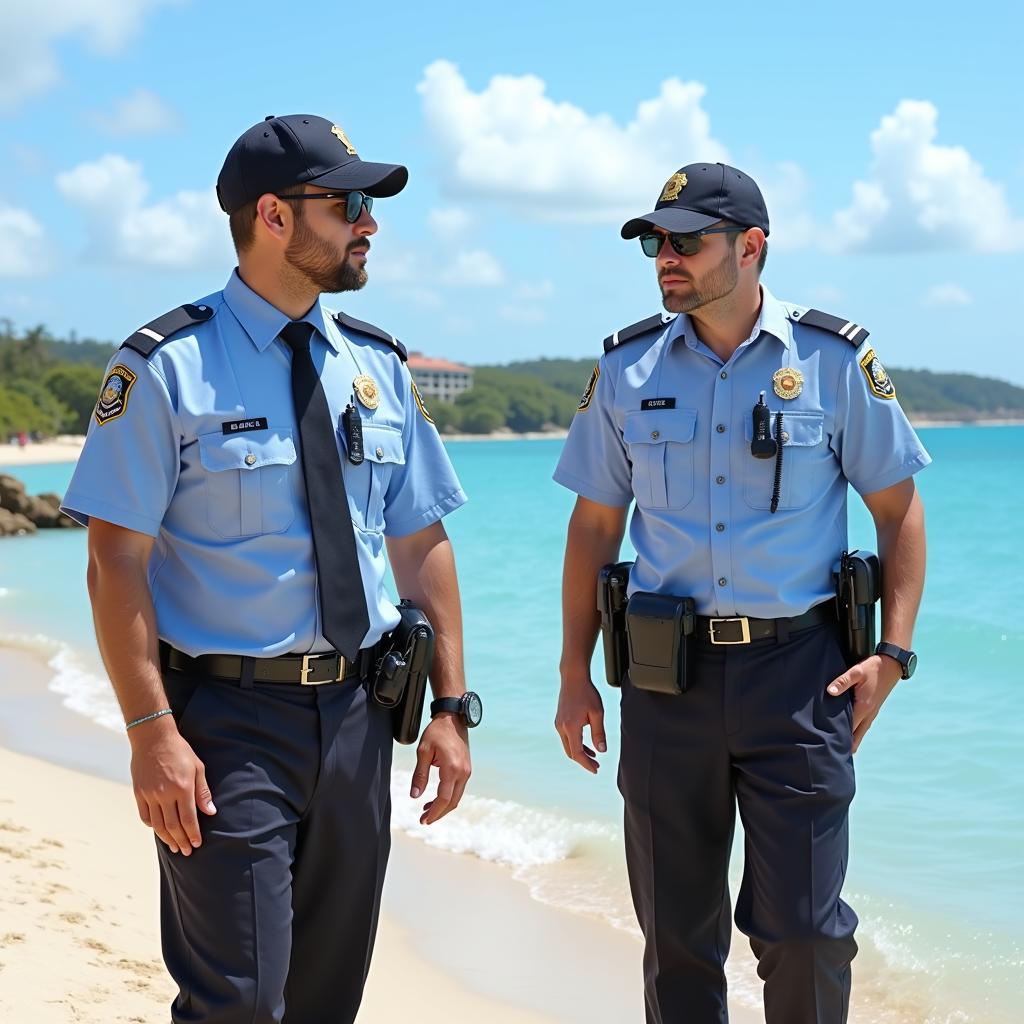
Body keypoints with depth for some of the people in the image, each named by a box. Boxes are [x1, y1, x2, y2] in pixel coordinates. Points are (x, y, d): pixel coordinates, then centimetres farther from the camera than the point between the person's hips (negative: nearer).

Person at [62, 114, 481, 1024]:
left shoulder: (377, 365, 8)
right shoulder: (167, 366, -9)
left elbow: (421, 543, 10)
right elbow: (117, 562, -11)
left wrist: (450, 707, 5)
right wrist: (152, 734, -17)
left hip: (354, 712, 6)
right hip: (228, 718, -5)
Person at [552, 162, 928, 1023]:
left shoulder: (835, 360, -1)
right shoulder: (628, 369, 5)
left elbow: (898, 508, 5)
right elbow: (595, 525, 11)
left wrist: (892, 653, -5)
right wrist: (575, 675, 8)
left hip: (797, 672, -2)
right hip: (667, 674, 2)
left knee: (803, 929, -3)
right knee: (676, 935, 9)